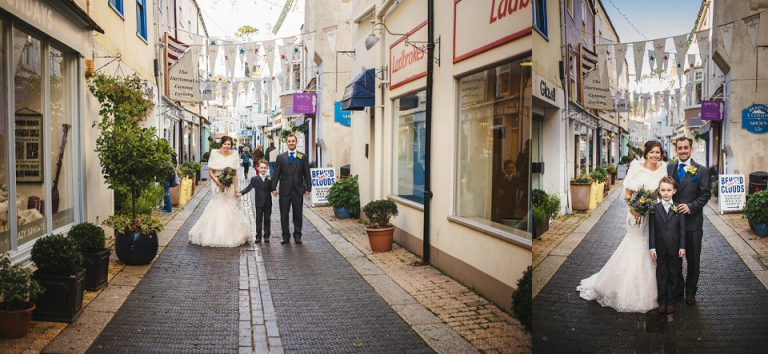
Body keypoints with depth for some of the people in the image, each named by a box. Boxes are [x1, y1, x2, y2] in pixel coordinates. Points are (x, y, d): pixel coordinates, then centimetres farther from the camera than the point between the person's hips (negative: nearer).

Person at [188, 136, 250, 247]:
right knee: (217, 207, 0)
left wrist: (236, 188, 3)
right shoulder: (215, 154, -4)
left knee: (229, 207, 6)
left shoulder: (234, 155, 4)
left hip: (229, 186, 2)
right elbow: (210, 172, -4)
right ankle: (215, 235, 9)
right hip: (217, 185, -2)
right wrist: (218, 182, -17)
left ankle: (230, 235, 15)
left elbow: (235, 174, 8)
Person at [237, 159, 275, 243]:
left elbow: (272, 189, 1)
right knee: (258, 220, 5)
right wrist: (241, 193, -22)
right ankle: (258, 236, 11)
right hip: (259, 203, -1)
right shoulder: (254, 179, -1)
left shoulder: (269, 179, 3)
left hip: (268, 203, 1)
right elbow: (248, 188, -8)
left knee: (267, 220, 7)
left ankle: (266, 236, 15)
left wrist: (270, 181, -17)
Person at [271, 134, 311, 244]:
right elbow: (276, 173, 3)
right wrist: (273, 187, -2)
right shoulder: (281, 157, 5)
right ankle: (286, 236, 15)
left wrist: (308, 188, -1)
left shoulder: (302, 157, 4)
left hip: (298, 190, 0)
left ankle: (297, 235, 18)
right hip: (285, 190, 0)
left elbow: (306, 174, 4)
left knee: (298, 214, 7)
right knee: (284, 215, 5)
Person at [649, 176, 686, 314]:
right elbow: (651, 229, -3)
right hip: (660, 248, 0)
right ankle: (662, 301, 17)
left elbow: (682, 229, -1)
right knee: (661, 275, 8)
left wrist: (682, 247, -6)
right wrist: (652, 247, -7)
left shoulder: (679, 208, -2)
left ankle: (670, 301, 20)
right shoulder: (655, 208, -3)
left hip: (675, 248, 0)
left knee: (673, 275, 10)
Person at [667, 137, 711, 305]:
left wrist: (690, 207, -19)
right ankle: (677, 287, 28)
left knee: (693, 258, 8)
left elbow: (705, 194, -7)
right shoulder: (669, 169, 6)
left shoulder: (702, 170, -3)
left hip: (693, 221, -2)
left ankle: (691, 291, 23)